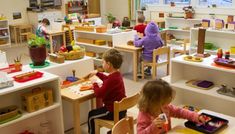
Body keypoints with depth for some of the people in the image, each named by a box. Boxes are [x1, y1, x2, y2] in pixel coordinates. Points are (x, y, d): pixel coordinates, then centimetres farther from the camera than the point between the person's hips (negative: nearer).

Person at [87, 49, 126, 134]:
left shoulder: (112, 79, -29)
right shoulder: (117, 74, 2)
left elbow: (99, 94, -26)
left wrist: (95, 84, -9)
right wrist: (97, 74, 23)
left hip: (114, 112, -10)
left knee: (91, 116, 4)